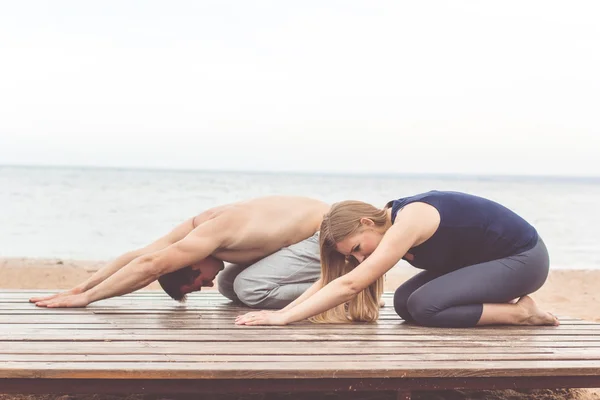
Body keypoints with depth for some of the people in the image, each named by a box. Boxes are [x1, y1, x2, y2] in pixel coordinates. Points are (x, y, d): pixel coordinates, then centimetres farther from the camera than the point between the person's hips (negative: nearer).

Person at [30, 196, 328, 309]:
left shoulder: (212, 232, -28)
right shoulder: (198, 227, -3)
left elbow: (150, 266, -33)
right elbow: (138, 256, -2)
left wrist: (85, 298, -31)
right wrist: (78, 288, -6)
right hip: (311, 228, 9)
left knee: (249, 287, -20)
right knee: (229, 285, 6)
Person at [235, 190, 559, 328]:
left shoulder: (408, 221, -28)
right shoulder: (390, 227, -2)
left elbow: (350, 284, -34)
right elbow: (332, 279, -1)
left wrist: (282, 318, -33)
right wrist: (282, 310, -13)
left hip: (523, 256, -9)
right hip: (488, 259, 9)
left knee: (424, 306, -23)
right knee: (405, 302, -5)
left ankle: (520, 312, -11)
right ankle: (497, 304, 4)